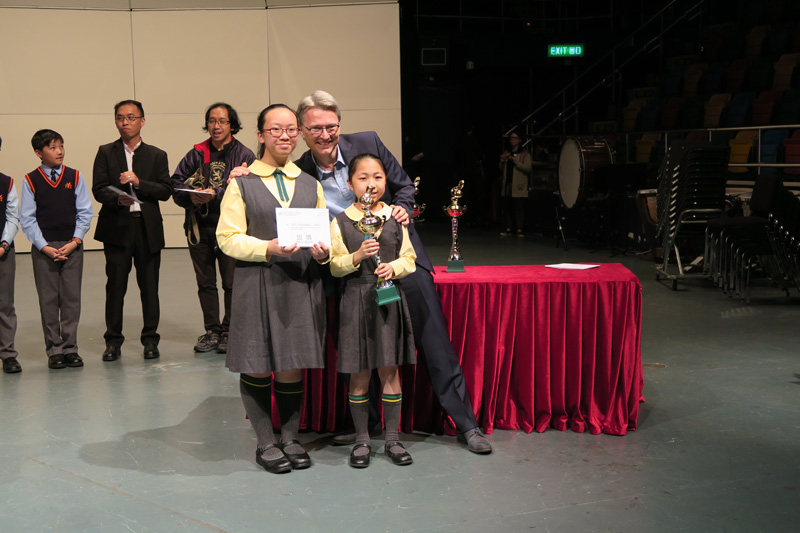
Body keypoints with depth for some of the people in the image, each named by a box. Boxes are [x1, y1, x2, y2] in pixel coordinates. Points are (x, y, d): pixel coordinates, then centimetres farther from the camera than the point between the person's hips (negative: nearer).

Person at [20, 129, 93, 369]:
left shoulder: (75, 177, 3)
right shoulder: (30, 181, 0)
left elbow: (85, 212, 3)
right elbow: (27, 219, -1)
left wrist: (74, 241, -8)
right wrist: (45, 247, -9)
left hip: (72, 246, 1)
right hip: (43, 248, -1)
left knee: (71, 298, 3)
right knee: (48, 300, 3)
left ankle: (70, 348, 11)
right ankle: (54, 350, 12)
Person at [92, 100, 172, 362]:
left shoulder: (157, 155, 10)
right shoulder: (106, 153, 9)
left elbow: (166, 191, 0)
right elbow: (99, 190, -1)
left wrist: (139, 183, -14)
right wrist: (118, 199, -21)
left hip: (148, 228, 1)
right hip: (117, 227, -1)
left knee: (149, 286, 4)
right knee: (115, 286, 1)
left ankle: (150, 339, 14)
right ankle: (113, 340, 11)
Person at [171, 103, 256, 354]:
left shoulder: (244, 155, 0)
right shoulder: (196, 154, 11)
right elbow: (176, 184, 8)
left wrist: (216, 195, -19)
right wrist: (191, 196, -11)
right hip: (199, 227, 4)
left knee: (232, 283, 1)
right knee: (205, 283, 10)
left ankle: (229, 332, 13)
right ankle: (212, 331, 21)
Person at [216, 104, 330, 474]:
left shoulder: (310, 184, 16)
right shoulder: (241, 184, 4)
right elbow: (228, 238, -3)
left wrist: (324, 251, -8)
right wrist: (269, 249, -18)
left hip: (302, 284, 3)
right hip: (257, 286, -3)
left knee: (294, 363, 6)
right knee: (257, 365, 3)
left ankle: (290, 438, 22)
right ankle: (266, 443, 18)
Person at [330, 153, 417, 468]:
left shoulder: (395, 218, 5)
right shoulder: (340, 222, 0)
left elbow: (410, 259, 7)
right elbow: (335, 266, -2)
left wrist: (393, 267, -12)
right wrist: (357, 257, -19)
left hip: (389, 299, 1)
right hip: (356, 302, -1)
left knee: (389, 370, 5)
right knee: (359, 374, 4)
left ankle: (392, 438, 16)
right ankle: (361, 440, 17)